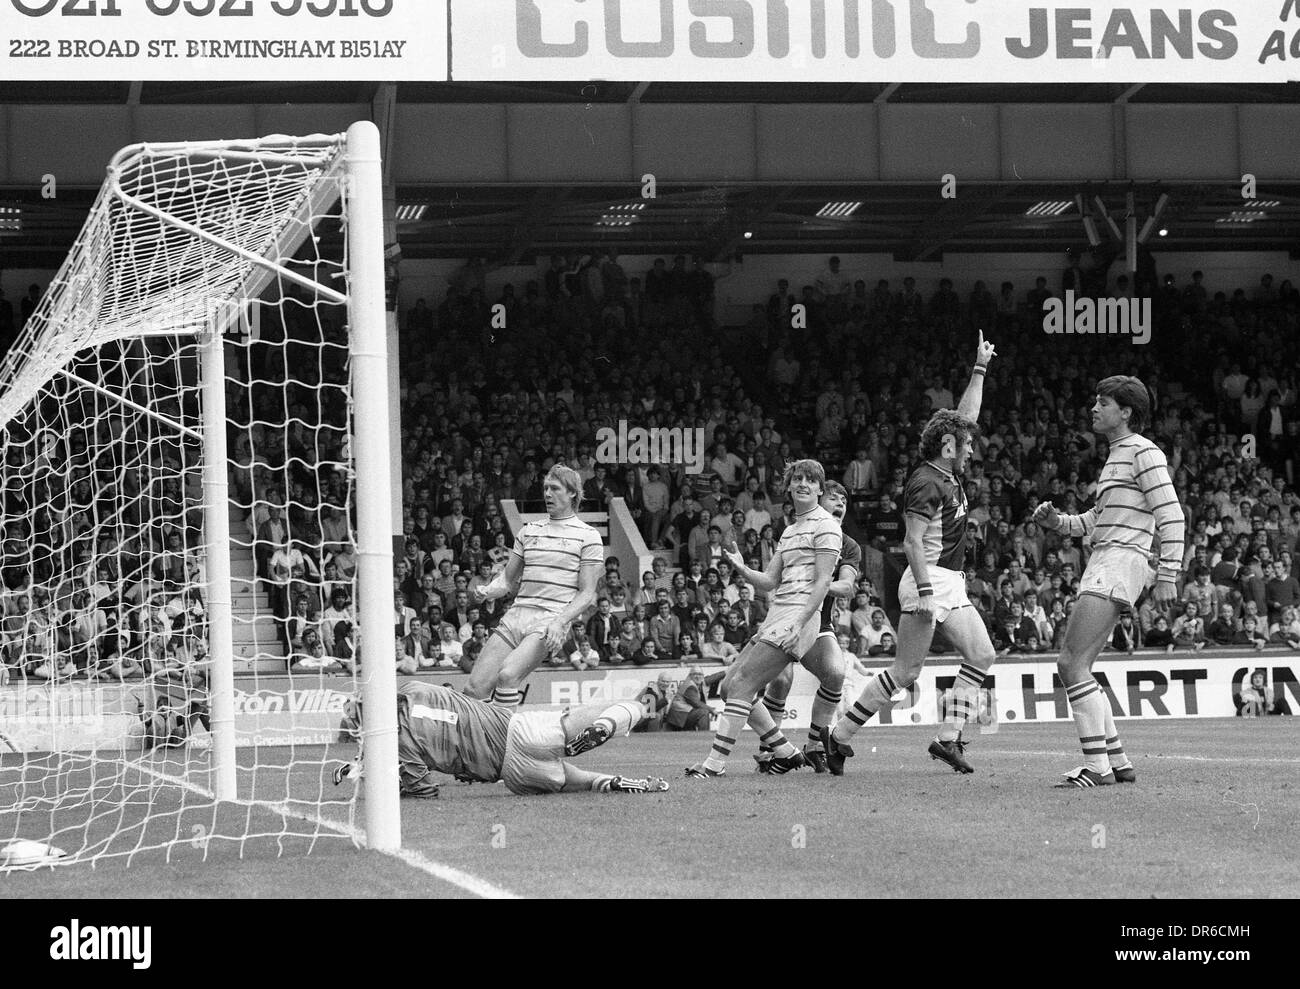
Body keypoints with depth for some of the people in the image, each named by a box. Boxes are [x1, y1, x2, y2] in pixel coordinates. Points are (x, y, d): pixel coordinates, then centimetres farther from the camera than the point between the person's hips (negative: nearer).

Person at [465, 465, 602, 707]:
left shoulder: (587, 536, 3)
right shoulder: (529, 531, 19)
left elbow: (587, 594, -2)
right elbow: (508, 579, 23)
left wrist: (560, 622, -17)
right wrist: (486, 592, 1)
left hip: (550, 621, -6)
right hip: (516, 614, 6)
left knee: (507, 675, -29)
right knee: (475, 688, -8)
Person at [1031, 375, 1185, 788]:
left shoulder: (1144, 452, -7)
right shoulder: (1117, 456, 23)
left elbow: (1172, 517, -13)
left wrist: (1168, 577, -18)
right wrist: (1057, 521, 13)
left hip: (1120, 563, -10)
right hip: (1102, 565, 10)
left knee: (1073, 664, -16)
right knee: (1072, 667, 8)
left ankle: (1096, 765, -17)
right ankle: (1118, 762, 11)